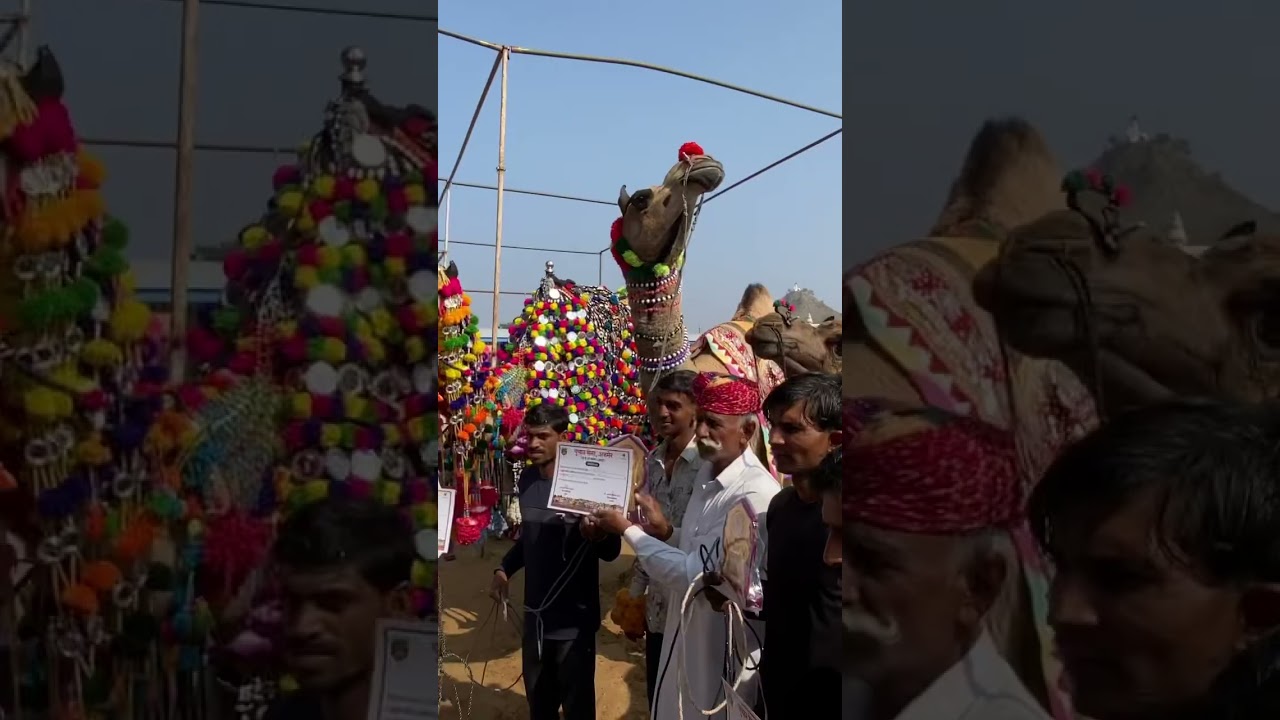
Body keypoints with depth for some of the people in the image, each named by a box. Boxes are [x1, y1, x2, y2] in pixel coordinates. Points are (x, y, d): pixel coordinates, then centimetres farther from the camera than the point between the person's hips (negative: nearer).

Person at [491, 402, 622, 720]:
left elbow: (611, 551, -16)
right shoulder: (526, 479, 2)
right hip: (535, 612, 6)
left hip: (573, 617, -6)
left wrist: (596, 536, -37)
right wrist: (505, 568, 4)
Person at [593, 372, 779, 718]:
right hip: (686, 630, 8)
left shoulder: (756, 495, -27)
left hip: (725, 644, -8)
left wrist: (627, 530, -17)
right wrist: (666, 531, -7)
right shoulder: (708, 473, 3)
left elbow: (696, 575, -26)